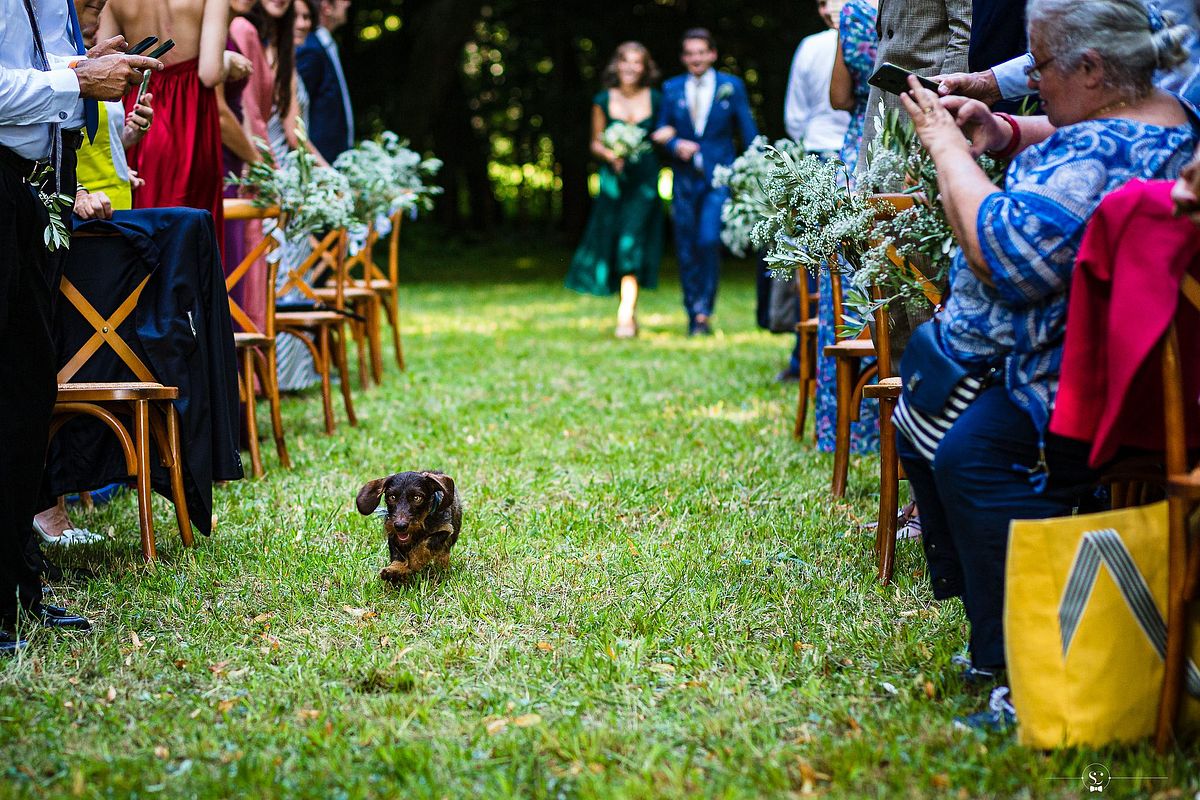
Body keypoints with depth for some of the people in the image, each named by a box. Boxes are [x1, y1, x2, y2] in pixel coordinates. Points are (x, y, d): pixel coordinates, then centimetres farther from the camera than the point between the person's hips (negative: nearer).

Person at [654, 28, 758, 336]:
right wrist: (676, 145, -11)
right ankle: (693, 315, 14)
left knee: (708, 241, -18)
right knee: (686, 250, 4)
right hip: (685, 179, 3)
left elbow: (748, 131, 5)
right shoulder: (671, 89, 8)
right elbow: (662, 133, 11)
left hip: (719, 177, -3)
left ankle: (704, 311, -7)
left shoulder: (731, 86, 3)